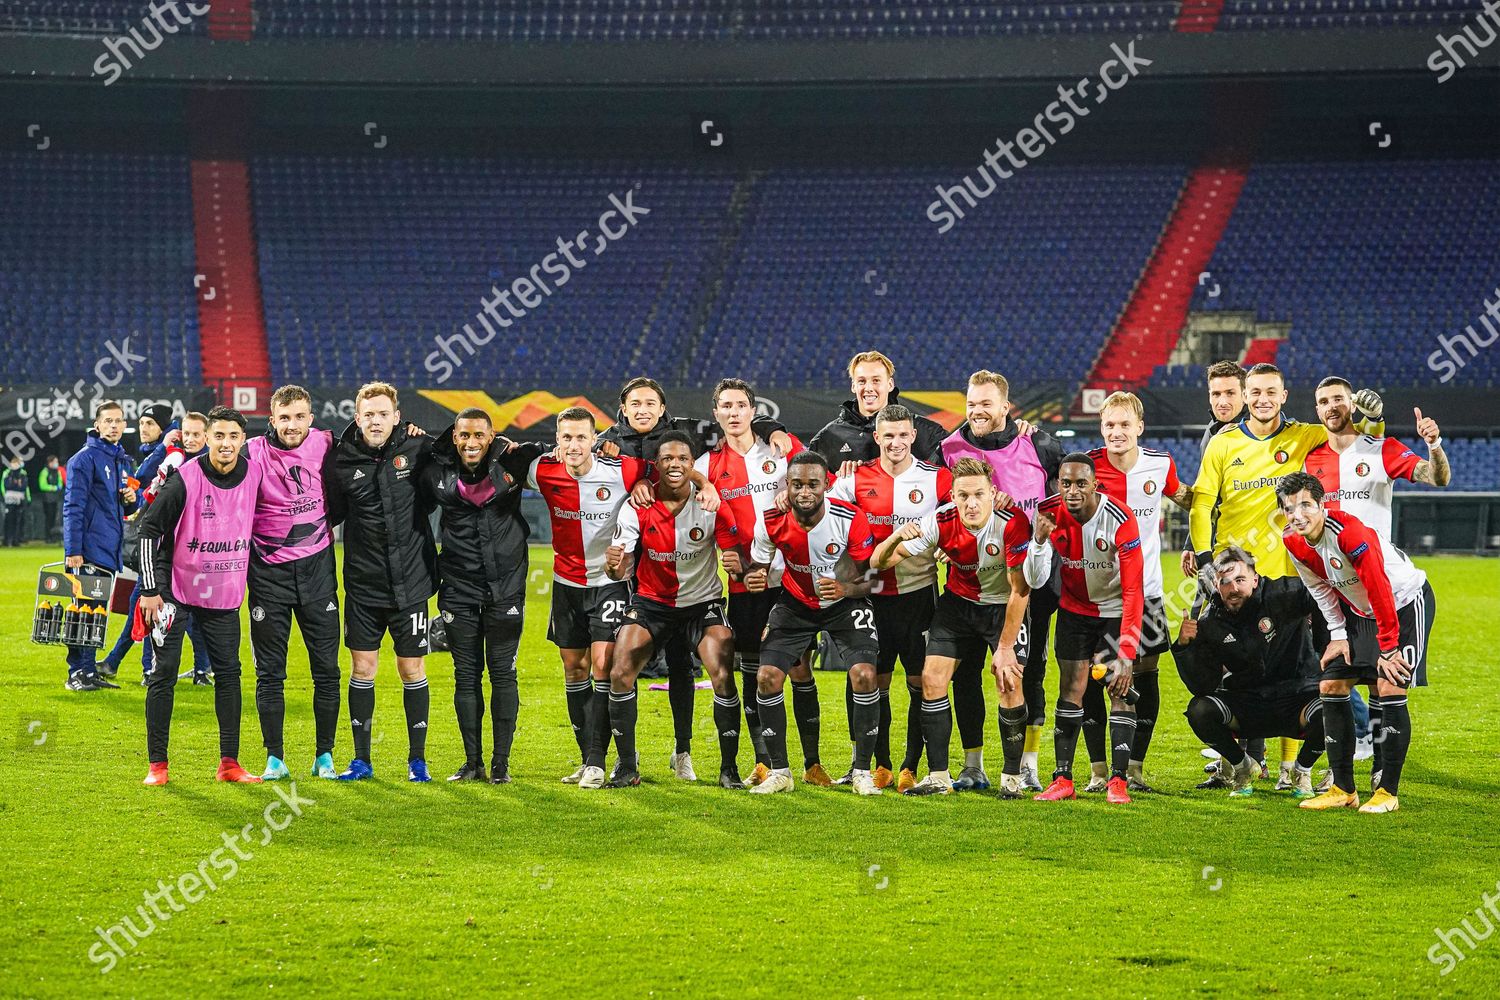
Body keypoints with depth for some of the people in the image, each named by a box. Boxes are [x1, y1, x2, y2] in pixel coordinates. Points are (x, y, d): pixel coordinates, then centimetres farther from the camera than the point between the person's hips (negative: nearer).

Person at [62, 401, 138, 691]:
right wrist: (72, 551, -19)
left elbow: (128, 509, 27)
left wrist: (131, 499, 2)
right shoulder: (85, 458, -7)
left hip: (112, 552, 8)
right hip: (90, 551, -8)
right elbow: (73, 507, -12)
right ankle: (77, 673, -6)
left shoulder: (123, 460, 17)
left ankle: (90, 671, 14)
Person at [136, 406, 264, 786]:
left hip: (226, 593, 4)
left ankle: (229, 763, 11)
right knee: (163, 674, -3)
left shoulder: (254, 473, -5)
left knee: (229, 672, 4)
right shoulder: (186, 478, -16)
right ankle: (157, 764, 2)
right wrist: (150, 589, -12)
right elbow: (149, 528, -11)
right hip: (176, 588, -4)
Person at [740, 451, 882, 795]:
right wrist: (754, 579, -28)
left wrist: (846, 589, -39)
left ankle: (863, 771, -6)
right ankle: (779, 771, 3)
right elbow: (758, 568, -3)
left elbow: (871, 579, -17)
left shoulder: (851, 519, -25)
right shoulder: (772, 523, -19)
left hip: (845, 602, -2)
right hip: (795, 603, 2)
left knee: (864, 674, -21)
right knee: (767, 677, -12)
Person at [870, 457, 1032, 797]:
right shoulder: (941, 522, -22)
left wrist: (1006, 648, -22)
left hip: (1004, 606, -3)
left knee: (1010, 685, -16)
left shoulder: (1013, 523, -29)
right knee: (932, 678, -8)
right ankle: (938, 777, 3)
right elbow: (879, 562, -19)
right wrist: (896, 538, -41)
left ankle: (1012, 778, 0)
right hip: (959, 601, 3)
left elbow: (1020, 590, -22)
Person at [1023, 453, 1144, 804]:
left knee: (1120, 690, -10)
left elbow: (1133, 590, -28)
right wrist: (1040, 538, -33)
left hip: (1116, 610, -3)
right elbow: (1034, 581, -14)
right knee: (1070, 689, -1)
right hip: (1074, 608, 3)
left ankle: (1117, 779, -7)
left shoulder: (1120, 519, -28)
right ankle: (1062, 779, 1)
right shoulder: (1049, 514, -16)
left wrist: (1126, 656, -34)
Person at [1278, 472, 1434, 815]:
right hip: (1360, 611, 8)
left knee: (1389, 687, -18)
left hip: (1406, 603, -8)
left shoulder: (1350, 533, -33)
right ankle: (1343, 790, 8)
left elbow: (1381, 592, -29)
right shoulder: (1294, 542, -10)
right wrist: (1338, 635, 4)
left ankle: (1387, 792, -9)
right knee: (1330, 686, 1)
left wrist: (1388, 648, -25)